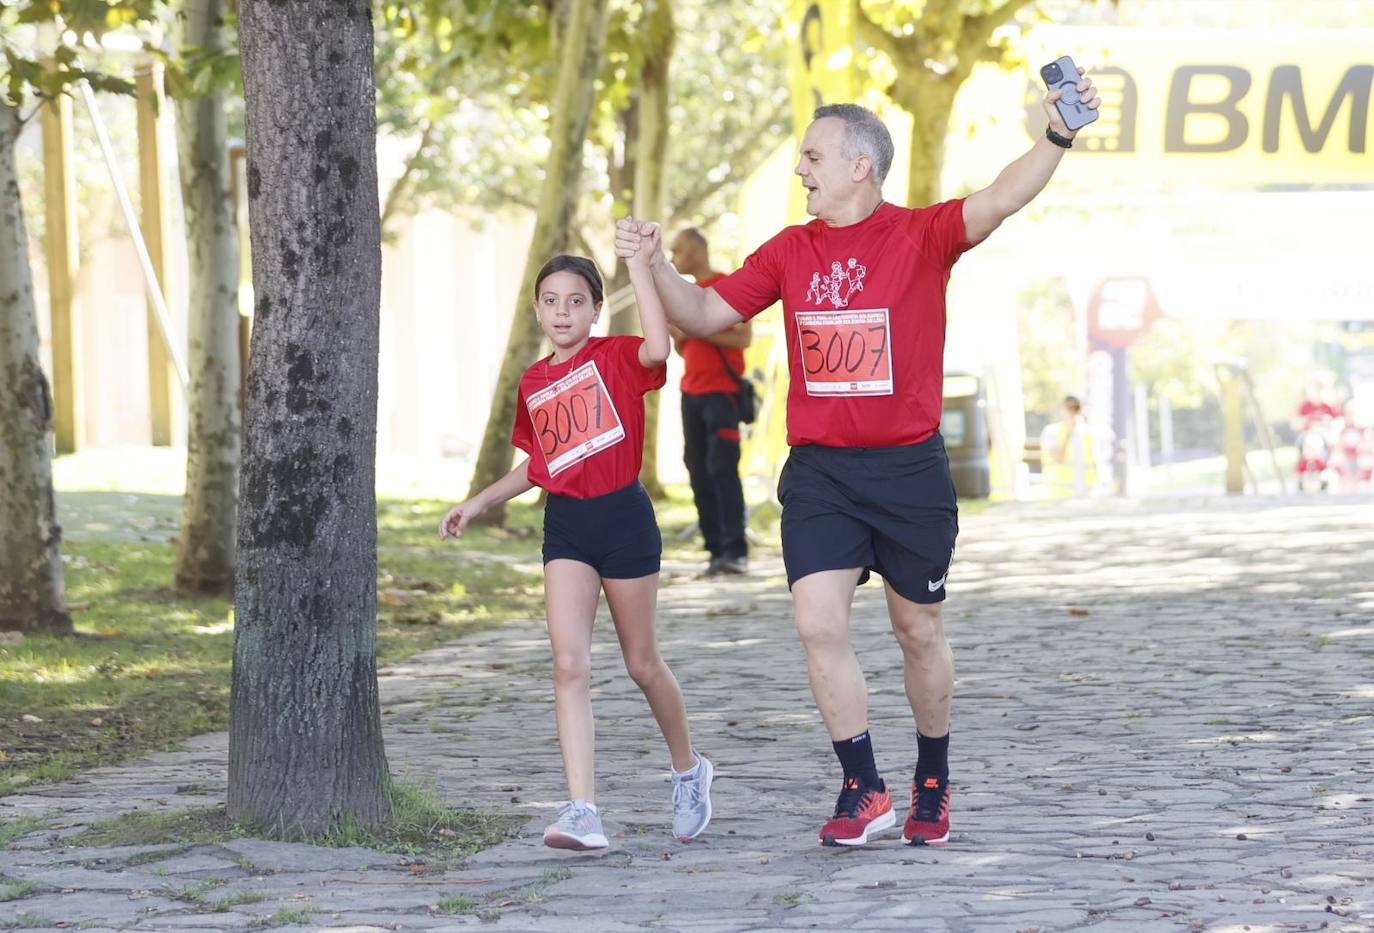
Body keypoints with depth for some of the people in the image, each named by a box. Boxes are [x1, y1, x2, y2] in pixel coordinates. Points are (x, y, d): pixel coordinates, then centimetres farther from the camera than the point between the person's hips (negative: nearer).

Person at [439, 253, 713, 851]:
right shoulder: (533, 382, 11)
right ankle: (582, 812, -16)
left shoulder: (614, 357, -6)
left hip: (622, 516, -4)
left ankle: (688, 770, 35)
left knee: (641, 662, 9)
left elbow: (658, 348, -30)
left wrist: (639, 265, -27)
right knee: (569, 664, -10)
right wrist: (478, 503, 17)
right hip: (565, 523, 4)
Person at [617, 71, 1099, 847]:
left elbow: (1001, 200, -22)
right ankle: (864, 790, -3)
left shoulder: (920, 236, -6)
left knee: (919, 631, 10)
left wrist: (1057, 139, -39)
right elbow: (705, 315, 13)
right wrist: (653, 262, -3)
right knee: (819, 623, -12)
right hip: (818, 471, 3)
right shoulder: (790, 252, 7)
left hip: (910, 468, -3)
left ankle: (933, 784, 28)